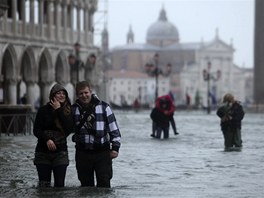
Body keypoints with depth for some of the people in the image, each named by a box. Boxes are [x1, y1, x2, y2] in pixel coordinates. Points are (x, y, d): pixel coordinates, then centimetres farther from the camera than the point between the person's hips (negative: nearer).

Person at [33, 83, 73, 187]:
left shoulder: (68, 111, 3)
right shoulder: (44, 110, 1)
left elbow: (69, 128, -13)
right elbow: (36, 130, -2)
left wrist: (59, 110, -12)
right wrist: (47, 139, -18)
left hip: (60, 152, 1)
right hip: (43, 152, 0)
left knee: (59, 184, -3)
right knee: (44, 184, -2)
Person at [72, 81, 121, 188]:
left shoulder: (103, 107, -1)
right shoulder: (74, 109, 5)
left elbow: (114, 128, 2)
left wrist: (115, 147, -2)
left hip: (102, 152, -2)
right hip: (83, 153, 2)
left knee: (104, 183, -5)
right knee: (86, 184, 8)